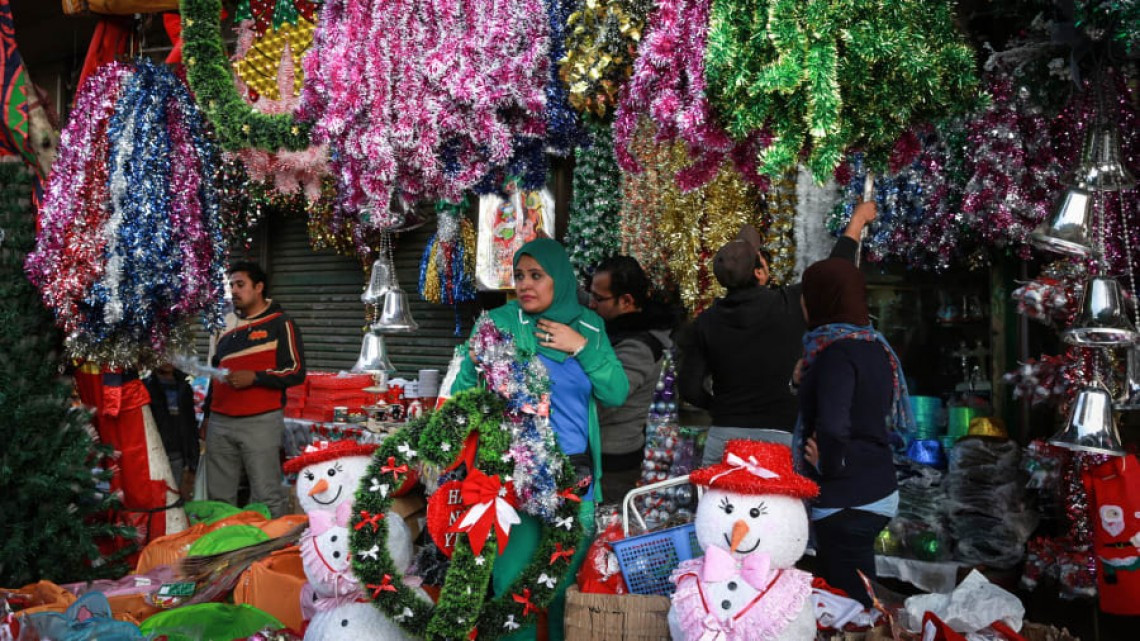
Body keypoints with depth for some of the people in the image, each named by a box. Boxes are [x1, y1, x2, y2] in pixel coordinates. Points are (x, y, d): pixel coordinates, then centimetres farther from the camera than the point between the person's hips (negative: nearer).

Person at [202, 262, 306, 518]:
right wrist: (207, 414, 24)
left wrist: (254, 377, -16)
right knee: (219, 497, 9)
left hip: (260, 422, -6)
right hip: (219, 423, 6)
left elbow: (296, 372, -6)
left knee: (267, 496, -6)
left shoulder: (279, 323, 0)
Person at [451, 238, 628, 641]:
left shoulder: (588, 326, 6)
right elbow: (464, 389, -4)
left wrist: (582, 347, -9)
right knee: (513, 574, -1)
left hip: (575, 472, 3)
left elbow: (617, 394, 2)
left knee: (568, 576, 14)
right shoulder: (500, 323, -4)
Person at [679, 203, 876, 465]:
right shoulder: (789, 305, -7)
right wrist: (858, 219, 23)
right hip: (776, 435, -2)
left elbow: (689, 387, -1)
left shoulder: (707, 322, -1)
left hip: (723, 434, 2)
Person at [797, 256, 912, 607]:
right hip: (877, 490, 9)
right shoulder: (872, 344, 7)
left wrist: (829, 464, -15)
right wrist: (811, 377, 13)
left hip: (849, 503, -9)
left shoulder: (837, 353, -21)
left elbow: (832, 429, -34)